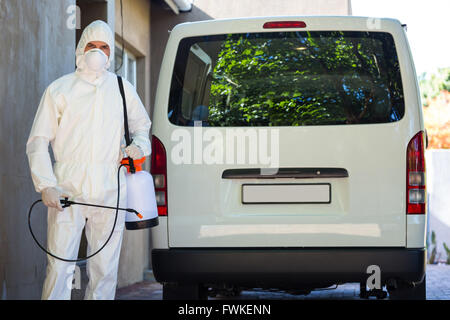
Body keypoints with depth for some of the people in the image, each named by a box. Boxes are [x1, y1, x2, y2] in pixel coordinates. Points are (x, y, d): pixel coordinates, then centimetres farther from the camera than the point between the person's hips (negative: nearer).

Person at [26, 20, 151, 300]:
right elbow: (38, 142, 4)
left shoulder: (123, 89, 13)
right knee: (60, 268, -10)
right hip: (67, 193, -2)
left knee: (105, 270, 4)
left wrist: (139, 144, 4)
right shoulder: (59, 90, 6)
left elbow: (141, 125, 29)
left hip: (110, 193, 2)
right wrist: (46, 185, -8)